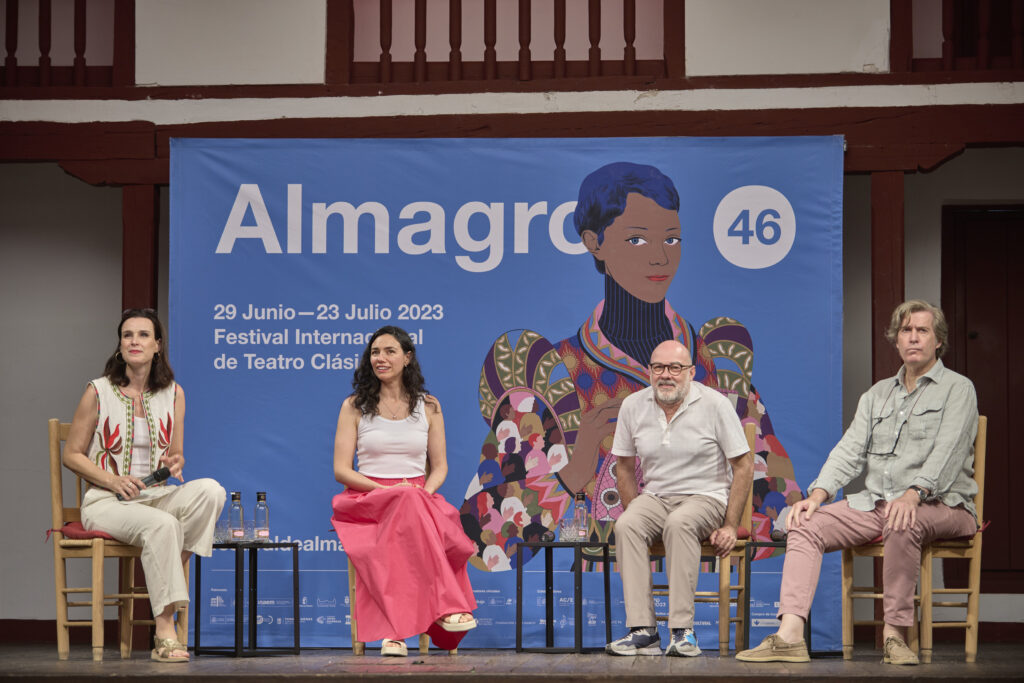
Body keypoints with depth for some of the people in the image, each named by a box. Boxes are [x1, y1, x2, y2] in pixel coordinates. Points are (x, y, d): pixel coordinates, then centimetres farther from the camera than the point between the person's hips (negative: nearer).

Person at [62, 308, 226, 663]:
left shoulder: (173, 394, 9)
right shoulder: (99, 392, -1)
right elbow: (72, 455, 2)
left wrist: (175, 464, -10)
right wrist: (113, 480, -14)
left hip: (156, 497, 4)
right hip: (106, 502, -4)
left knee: (210, 490, -29)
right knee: (162, 525, -36)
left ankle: (177, 573, -22)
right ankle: (164, 634, -36)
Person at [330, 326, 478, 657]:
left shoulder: (428, 406, 14)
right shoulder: (354, 406, 8)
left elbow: (439, 466, 14)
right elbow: (341, 469, 3)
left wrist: (427, 491, -10)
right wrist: (387, 489, -13)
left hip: (418, 498, 2)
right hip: (367, 499, -2)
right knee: (408, 504, -39)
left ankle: (393, 632, -46)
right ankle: (446, 605, -43)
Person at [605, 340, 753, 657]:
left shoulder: (715, 405, -8)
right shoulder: (633, 406, 2)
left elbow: (743, 467, -5)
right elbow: (624, 466, 13)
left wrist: (730, 526, -10)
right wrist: (636, 512, 0)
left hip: (705, 497, -3)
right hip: (655, 497, 3)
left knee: (679, 523, -37)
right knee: (625, 526, -30)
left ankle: (683, 631, -36)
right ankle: (643, 631, -34)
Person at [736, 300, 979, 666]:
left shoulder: (957, 389, 2)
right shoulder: (877, 394, 20)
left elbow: (947, 451, -14)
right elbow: (850, 450, 11)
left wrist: (913, 495, -30)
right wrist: (818, 494, -7)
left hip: (941, 506, -6)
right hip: (874, 503, 6)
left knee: (903, 524, -40)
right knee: (805, 524, -13)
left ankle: (896, 632, -28)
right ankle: (790, 634, -28)